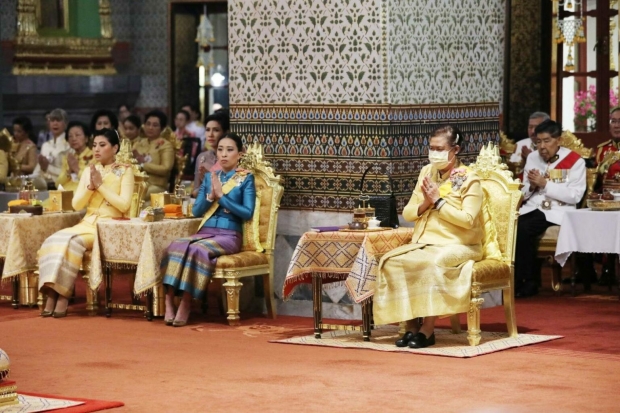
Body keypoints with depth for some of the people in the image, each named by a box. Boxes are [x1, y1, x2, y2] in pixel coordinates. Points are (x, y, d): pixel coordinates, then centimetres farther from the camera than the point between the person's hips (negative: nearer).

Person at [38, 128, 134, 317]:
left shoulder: (125, 170, -1)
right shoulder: (89, 171, 14)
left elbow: (124, 205, -12)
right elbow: (77, 205, 8)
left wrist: (100, 185, -11)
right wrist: (90, 186, -8)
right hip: (88, 223, 5)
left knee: (72, 242, -31)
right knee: (54, 240, -24)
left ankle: (63, 294, -26)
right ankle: (52, 293, -28)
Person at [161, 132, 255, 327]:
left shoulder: (246, 179, 5)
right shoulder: (209, 177, 18)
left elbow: (247, 213, -7)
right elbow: (196, 211, 13)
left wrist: (221, 196, -10)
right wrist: (210, 197, -6)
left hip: (228, 236, -4)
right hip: (204, 232, 4)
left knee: (197, 250, -35)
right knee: (175, 246, -28)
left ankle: (185, 304, -31)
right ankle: (169, 302, -34)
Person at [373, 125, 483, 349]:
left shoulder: (469, 179, -3)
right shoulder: (427, 172, 14)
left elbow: (468, 219, -15)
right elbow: (407, 213, 12)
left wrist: (438, 201, -14)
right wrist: (425, 204, -8)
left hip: (457, 245, -5)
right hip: (425, 242, 6)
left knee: (434, 262, -38)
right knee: (391, 261, -23)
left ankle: (427, 330, -30)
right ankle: (411, 326, -19)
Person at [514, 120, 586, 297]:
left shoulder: (575, 161, -2)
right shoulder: (532, 158, 14)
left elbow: (575, 196, -12)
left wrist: (544, 184, -15)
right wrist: (531, 186, -8)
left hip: (558, 212, -5)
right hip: (532, 209, 5)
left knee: (523, 229, -30)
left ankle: (527, 281, -14)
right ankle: (516, 280, -17)